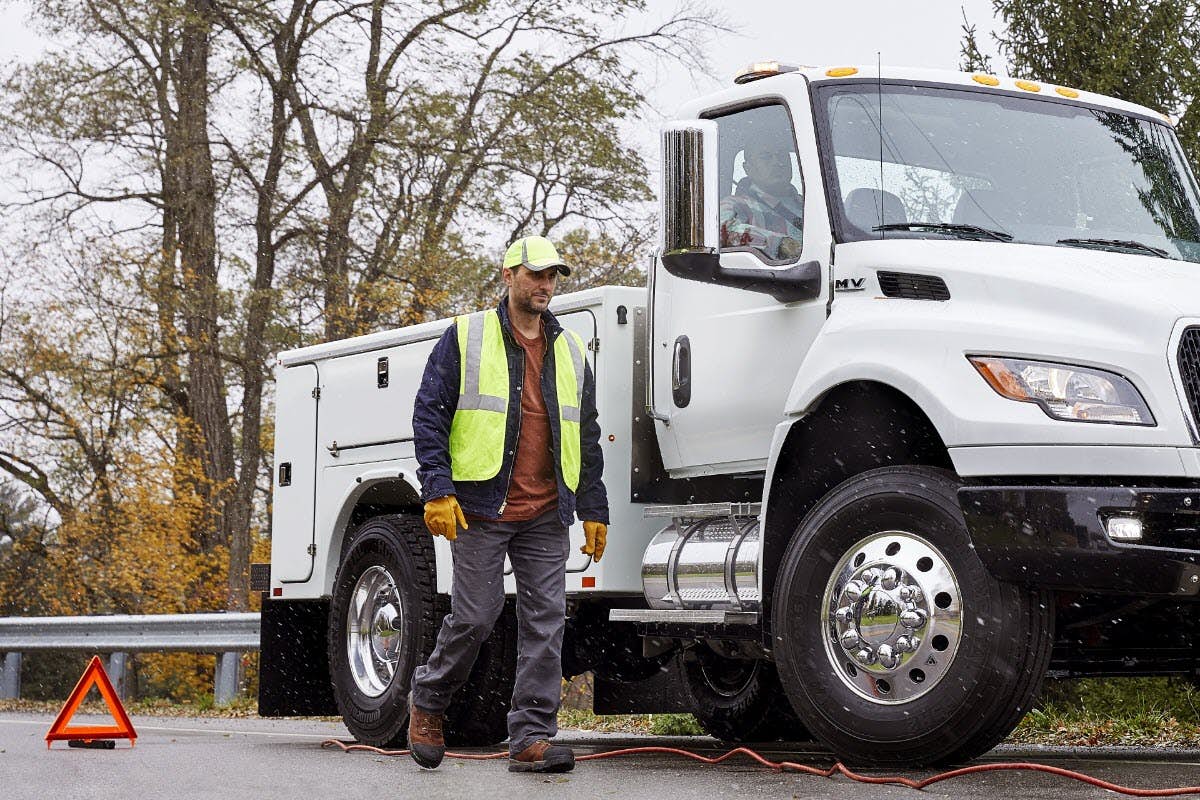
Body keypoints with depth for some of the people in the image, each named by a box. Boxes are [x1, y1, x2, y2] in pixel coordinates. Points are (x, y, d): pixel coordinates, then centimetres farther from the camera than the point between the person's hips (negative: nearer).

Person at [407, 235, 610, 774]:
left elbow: (586, 437, 18)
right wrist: (437, 490, -11)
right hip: (480, 508, -4)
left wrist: (593, 510, 12)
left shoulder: (570, 350, 16)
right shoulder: (466, 337, 2)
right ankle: (427, 701, 23)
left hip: (547, 516, 4)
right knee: (476, 616, -2)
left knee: (546, 621, -2)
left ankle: (531, 739, 2)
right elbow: (429, 415, -1)